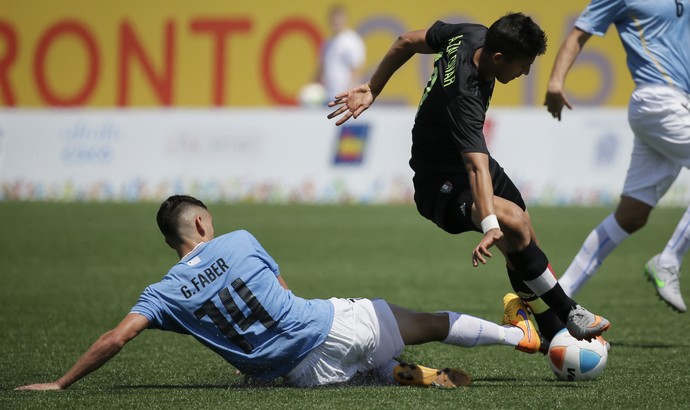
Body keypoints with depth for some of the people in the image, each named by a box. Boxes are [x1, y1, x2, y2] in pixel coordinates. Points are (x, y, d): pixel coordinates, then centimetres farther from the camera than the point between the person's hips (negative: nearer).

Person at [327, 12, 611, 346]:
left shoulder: (473, 36, -11)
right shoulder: (463, 97, -36)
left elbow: (407, 42, 4)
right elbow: (476, 166, -49)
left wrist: (372, 89, 13)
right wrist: (490, 225, -61)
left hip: (469, 161, 10)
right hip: (440, 184, -10)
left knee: (526, 246, 8)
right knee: (514, 222, -32)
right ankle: (568, 313, -21)